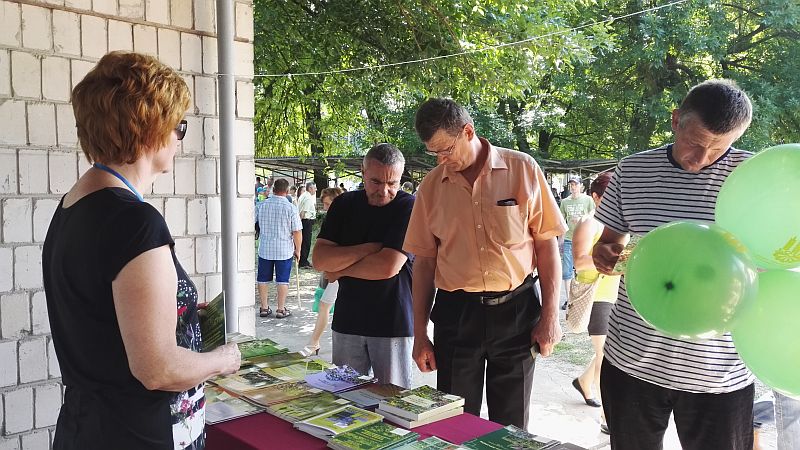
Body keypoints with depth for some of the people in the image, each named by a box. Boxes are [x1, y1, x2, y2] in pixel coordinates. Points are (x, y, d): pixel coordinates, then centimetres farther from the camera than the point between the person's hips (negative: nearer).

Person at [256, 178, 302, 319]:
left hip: (265, 248, 3)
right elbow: (297, 232, -12)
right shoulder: (290, 208, -12)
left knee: (263, 279, 13)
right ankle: (281, 309, 10)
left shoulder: (262, 205, -1)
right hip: (284, 250, -3)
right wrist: (298, 249, 1)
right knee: (282, 280, 6)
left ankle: (264, 308, 19)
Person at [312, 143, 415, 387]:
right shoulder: (345, 204, 6)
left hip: (392, 323, -4)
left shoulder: (408, 207, -9)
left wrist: (339, 269, -5)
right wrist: (369, 249, -13)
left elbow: (388, 267, -19)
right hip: (347, 320, 4)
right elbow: (319, 259, -4)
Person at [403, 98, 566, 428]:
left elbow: (546, 244, -1)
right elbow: (425, 262, 7)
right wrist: (420, 334, 6)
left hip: (515, 311, -1)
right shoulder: (431, 187, 2)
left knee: (511, 426, 11)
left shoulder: (522, 169, -4)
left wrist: (549, 317, -6)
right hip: (455, 313, 2)